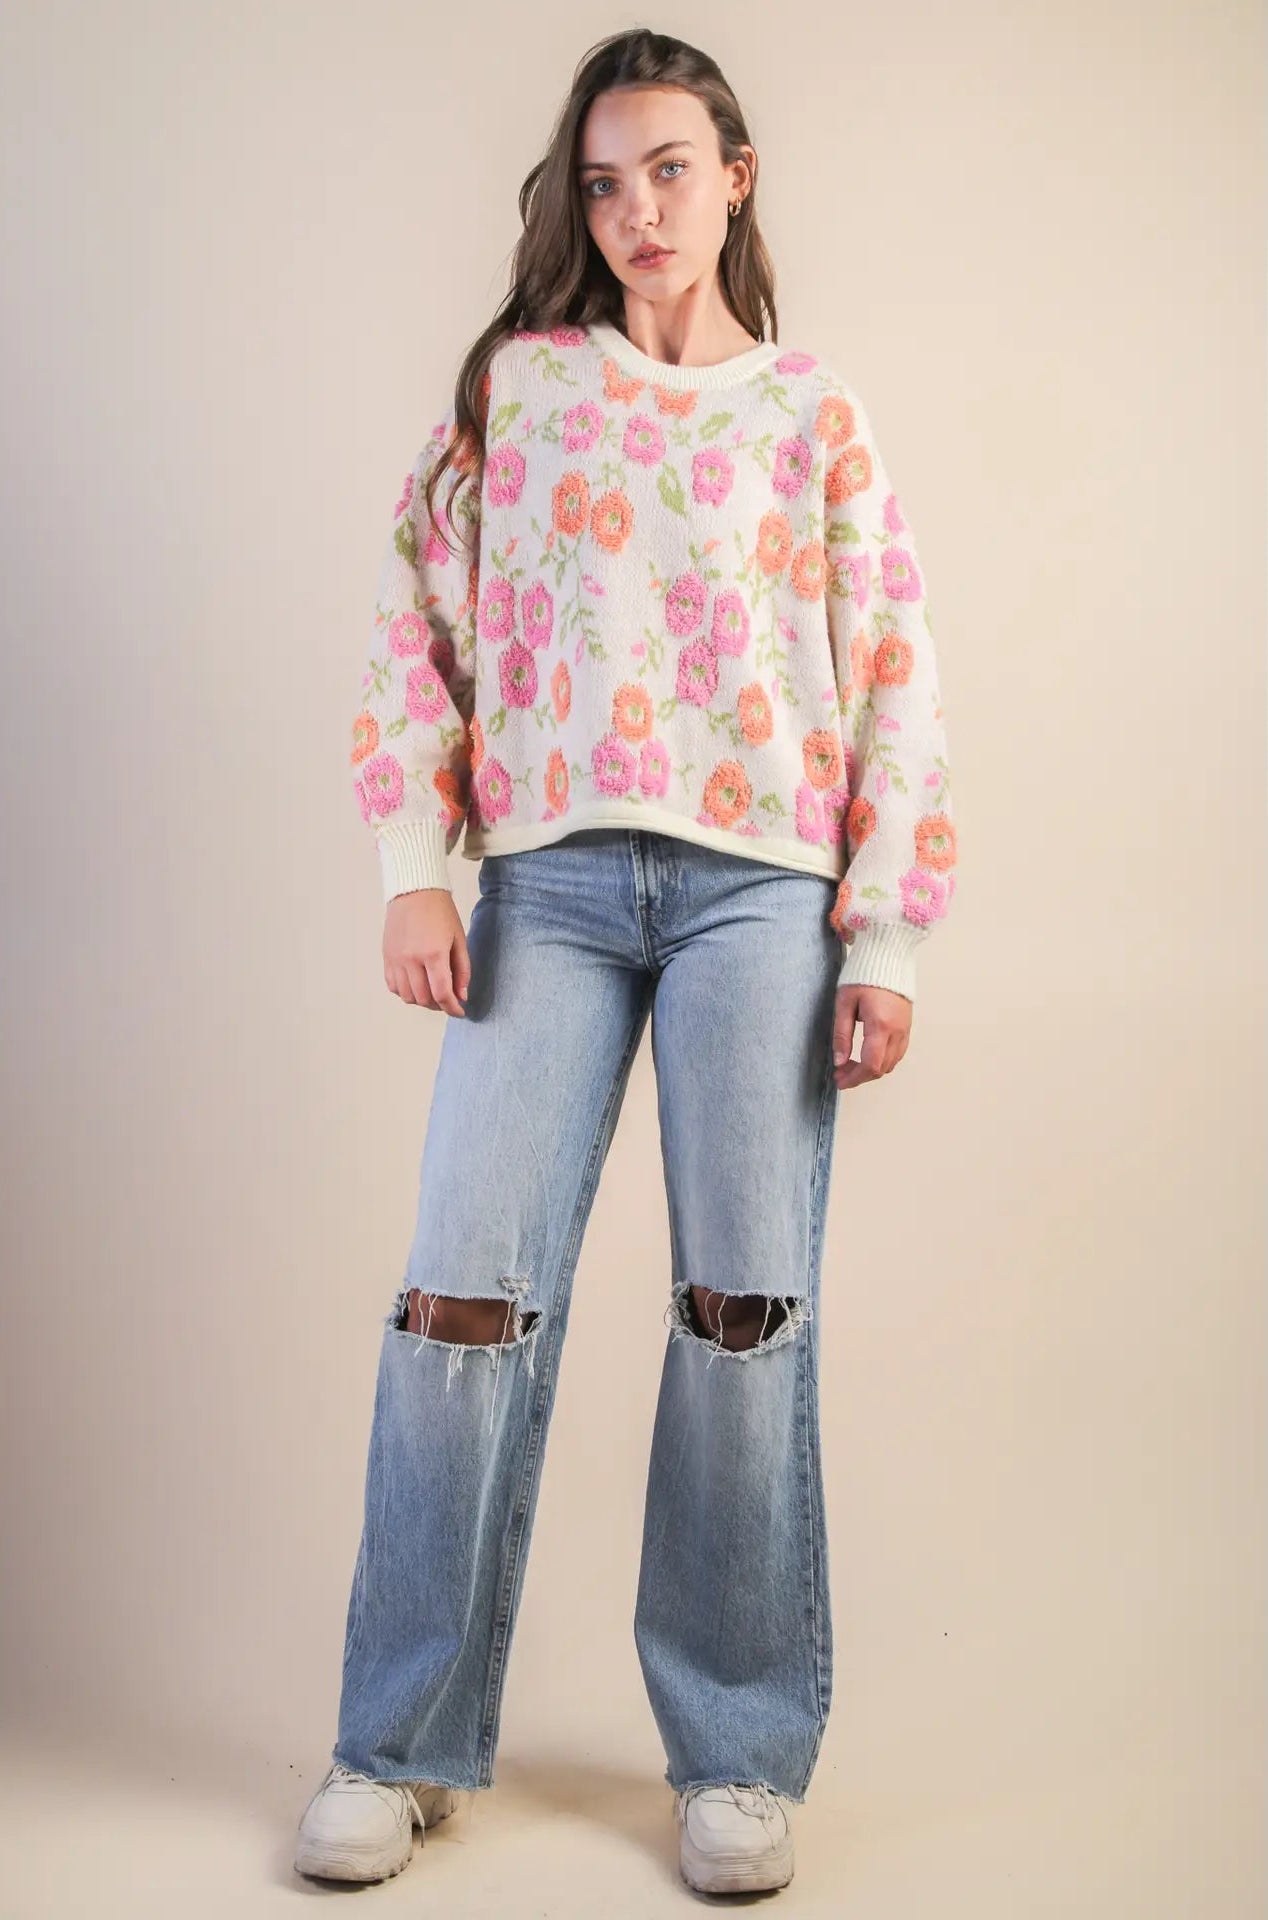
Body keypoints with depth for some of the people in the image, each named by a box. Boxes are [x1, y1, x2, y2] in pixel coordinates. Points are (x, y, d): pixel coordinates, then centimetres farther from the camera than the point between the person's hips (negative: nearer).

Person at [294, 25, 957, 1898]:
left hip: (759, 887, 0)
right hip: (548, 881, 1)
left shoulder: (815, 414, 12)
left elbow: (894, 685, 9)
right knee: (468, 1289, -5)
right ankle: (402, 1745, 8)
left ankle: (739, 1757, 12)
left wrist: (883, 939, 1)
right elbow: (416, 626, 9)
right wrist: (415, 871, -2)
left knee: (747, 1306, 0)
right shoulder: (511, 387, 13)